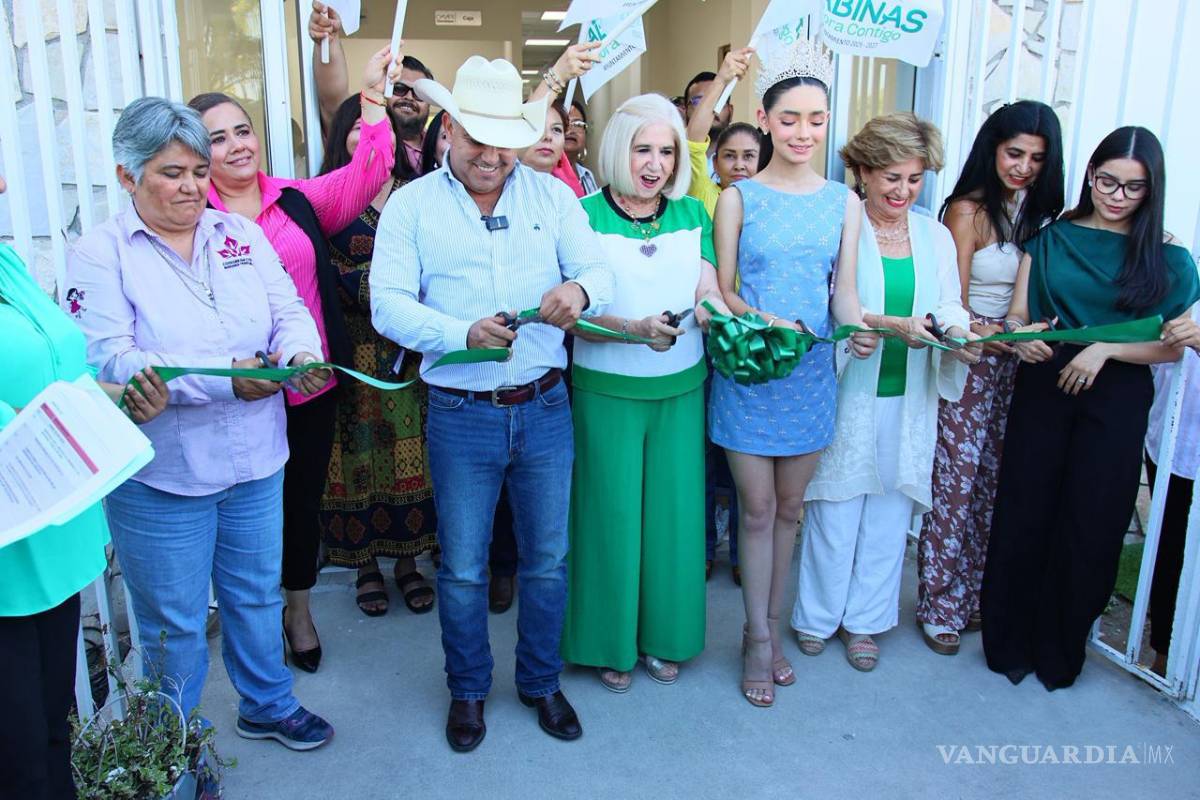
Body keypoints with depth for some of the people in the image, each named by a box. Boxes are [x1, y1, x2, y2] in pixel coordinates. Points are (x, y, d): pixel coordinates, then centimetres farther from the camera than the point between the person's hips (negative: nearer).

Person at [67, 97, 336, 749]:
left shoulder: (240, 233, 6)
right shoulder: (99, 253, -8)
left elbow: (289, 311, 2)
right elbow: (107, 360, -19)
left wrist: (298, 352, -22)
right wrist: (224, 380, -29)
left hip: (255, 463, 4)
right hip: (160, 476, -4)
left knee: (257, 595, 20)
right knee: (174, 623, 12)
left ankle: (268, 706, 44)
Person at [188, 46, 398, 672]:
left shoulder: (296, 200, 4)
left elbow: (364, 176, -3)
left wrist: (373, 98, -7)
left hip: (312, 384, 4)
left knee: (305, 498, 17)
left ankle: (298, 610, 38)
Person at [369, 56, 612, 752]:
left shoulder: (552, 194, 4)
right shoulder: (411, 205, -1)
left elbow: (599, 274, -4)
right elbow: (389, 304, -10)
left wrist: (578, 289, -28)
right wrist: (464, 334, -26)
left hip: (545, 407, 2)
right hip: (461, 413, -1)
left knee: (547, 559, 15)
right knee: (462, 568, 12)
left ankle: (543, 682, 37)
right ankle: (469, 689, 35)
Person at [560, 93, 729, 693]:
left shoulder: (692, 213, 6)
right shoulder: (585, 216, -7)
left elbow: (709, 292, 1)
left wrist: (710, 309, -23)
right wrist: (635, 329, -29)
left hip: (681, 388, 4)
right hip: (608, 390, -3)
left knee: (674, 510, 11)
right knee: (611, 513, 7)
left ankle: (663, 635, 31)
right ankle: (611, 641, 27)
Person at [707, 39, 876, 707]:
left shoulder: (844, 202, 6)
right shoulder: (739, 198, -1)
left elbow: (844, 291, 2)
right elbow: (724, 291, -2)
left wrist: (859, 327, -20)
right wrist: (767, 322, -21)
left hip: (811, 373, 3)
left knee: (790, 508, 13)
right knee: (757, 509, 4)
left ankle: (771, 626, 29)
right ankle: (760, 637, 18)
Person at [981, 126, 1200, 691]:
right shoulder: (1051, 237, 6)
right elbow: (1016, 314, 4)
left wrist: (1105, 348, -18)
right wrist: (1023, 336, -19)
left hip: (1117, 401, -1)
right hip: (1043, 387, 1)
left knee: (1090, 527, 5)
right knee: (1023, 514, 2)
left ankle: (1060, 651, 24)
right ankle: (1009, 641, 19)